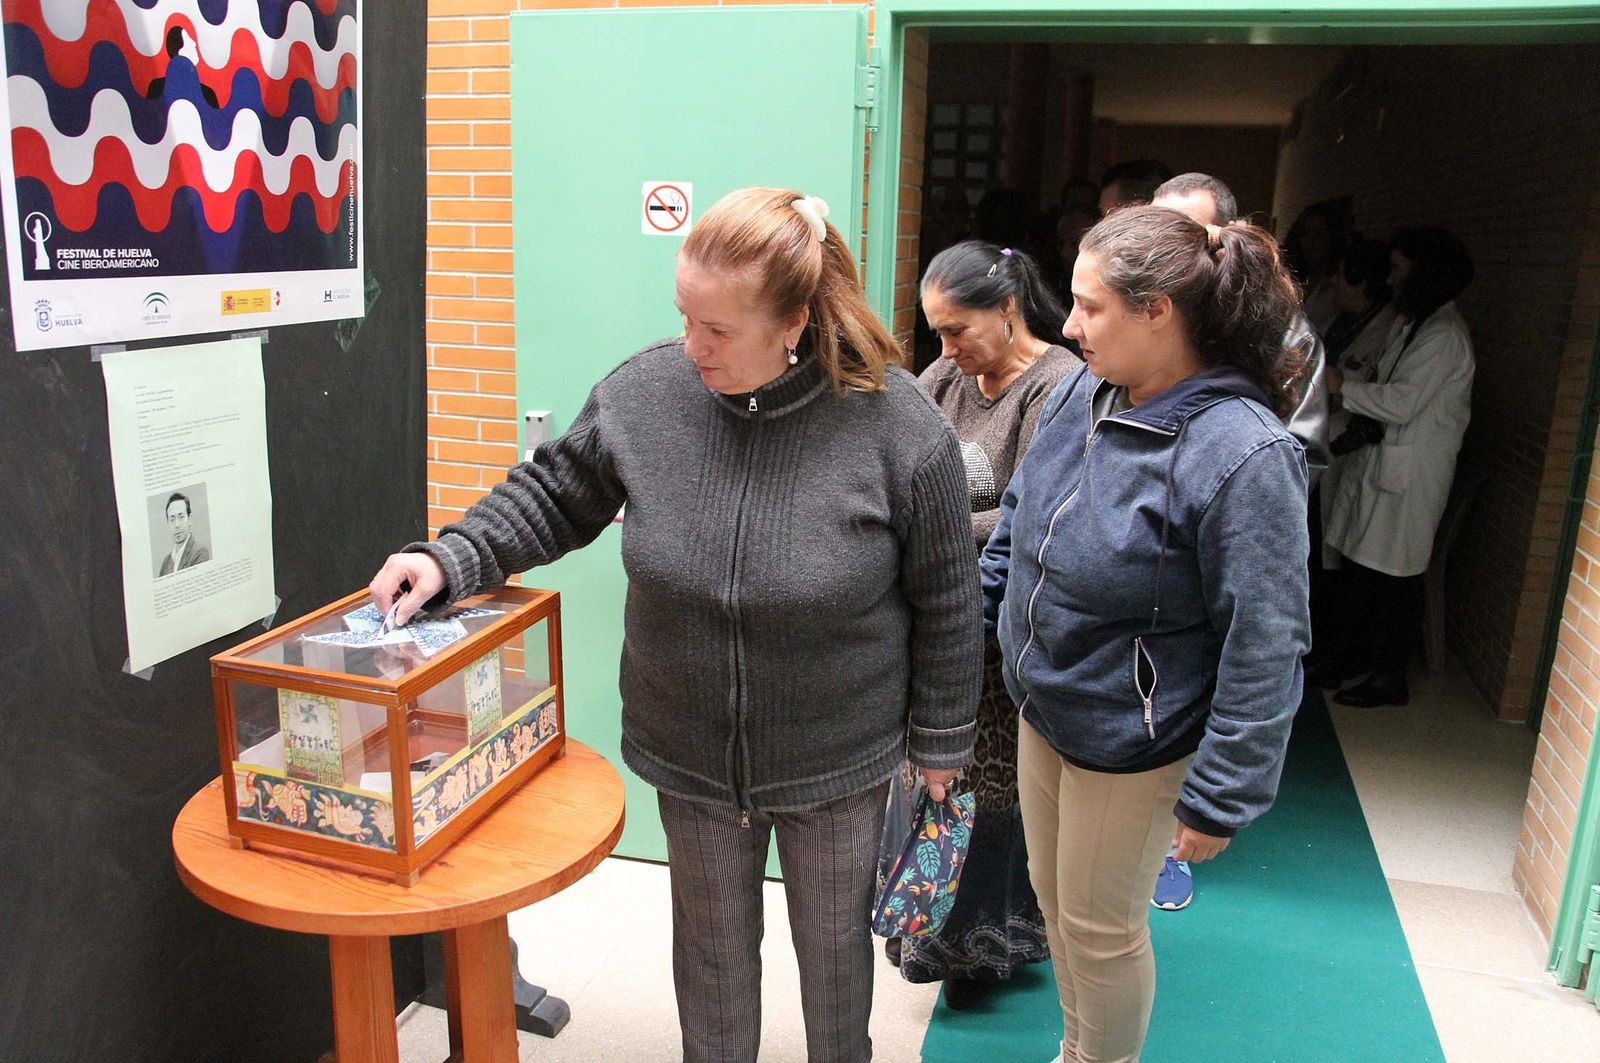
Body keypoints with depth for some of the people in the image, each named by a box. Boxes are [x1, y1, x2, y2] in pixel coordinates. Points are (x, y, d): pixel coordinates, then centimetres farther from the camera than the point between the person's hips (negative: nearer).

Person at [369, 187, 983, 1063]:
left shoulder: (897, 425, -20)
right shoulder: (644, 393, -14)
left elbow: (944, 601, -10)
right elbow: (554, 498, 3)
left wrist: (940, 740, -2)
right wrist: (449, 559, -10)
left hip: (838, 759, -2)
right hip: (690, 755, 2)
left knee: (833, 941, 22)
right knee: (711, 941, 23)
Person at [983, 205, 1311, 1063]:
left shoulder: (1244, 455, -27)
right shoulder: (1080, 395, -6)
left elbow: (1264, 648, -23)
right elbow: (1017, 521, 9)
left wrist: (1221, 799, -18)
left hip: (1131, 743, -7)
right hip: (1043, 707, 7)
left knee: (1101, 928, 14)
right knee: (1053, 898, 24)